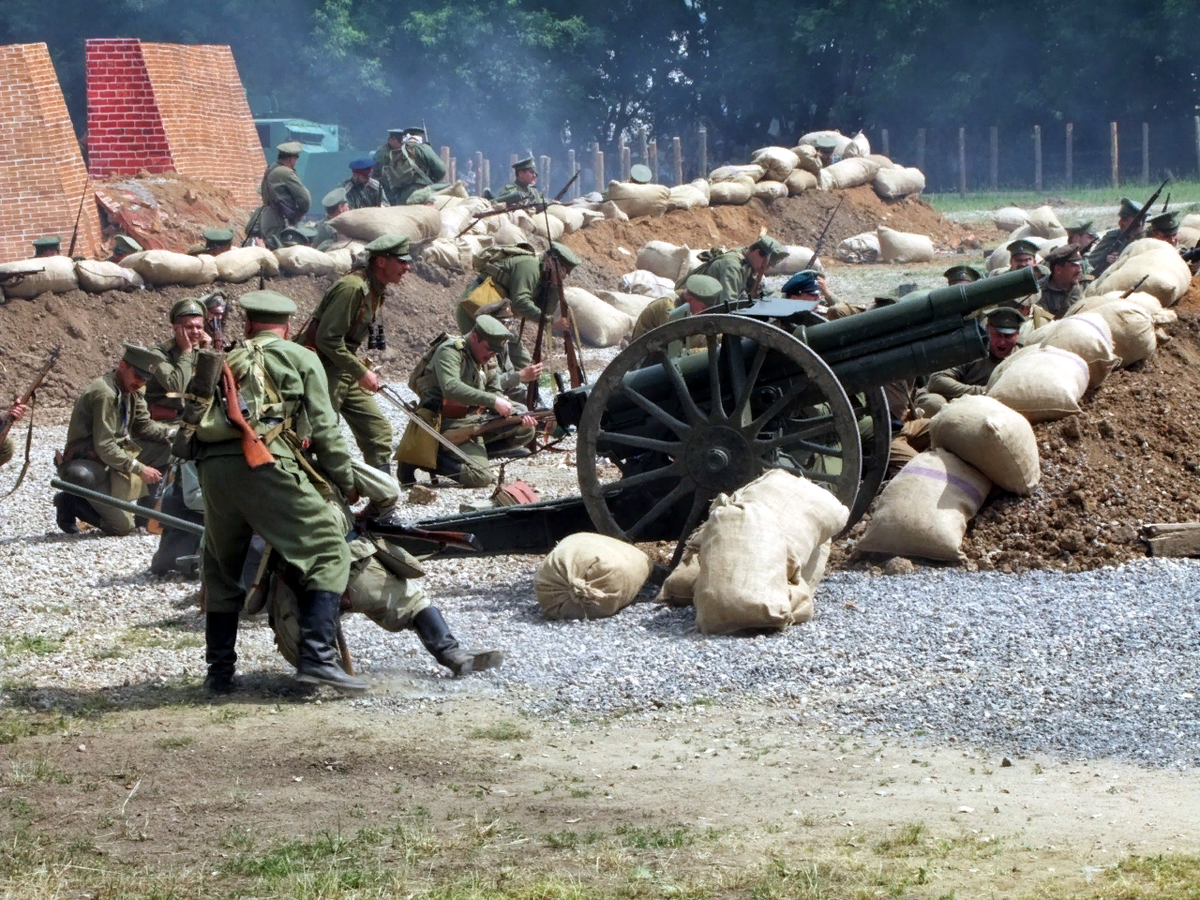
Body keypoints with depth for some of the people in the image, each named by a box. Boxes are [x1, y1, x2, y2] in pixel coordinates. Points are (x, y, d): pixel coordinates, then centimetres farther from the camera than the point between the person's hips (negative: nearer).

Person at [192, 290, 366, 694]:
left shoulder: (227, 362, 29)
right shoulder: (300, 359, 16)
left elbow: (205, 421, 21)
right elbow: (324, 429, 10)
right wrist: (347, 484, 20)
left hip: (212, 466, 5)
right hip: (264, 464, -5)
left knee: (221, 569, 20)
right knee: (328, 552, -1)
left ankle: (219, 671, 22)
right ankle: (317, 657, -16)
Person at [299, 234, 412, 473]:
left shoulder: (375, 291, 10)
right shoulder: (352, 288, -20)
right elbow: (327, 339, -23)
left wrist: (363, 370, 7)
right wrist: (361, 372, -20)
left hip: (346, 372, 10)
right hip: (323, 370, -10)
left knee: (378, 430, 8)